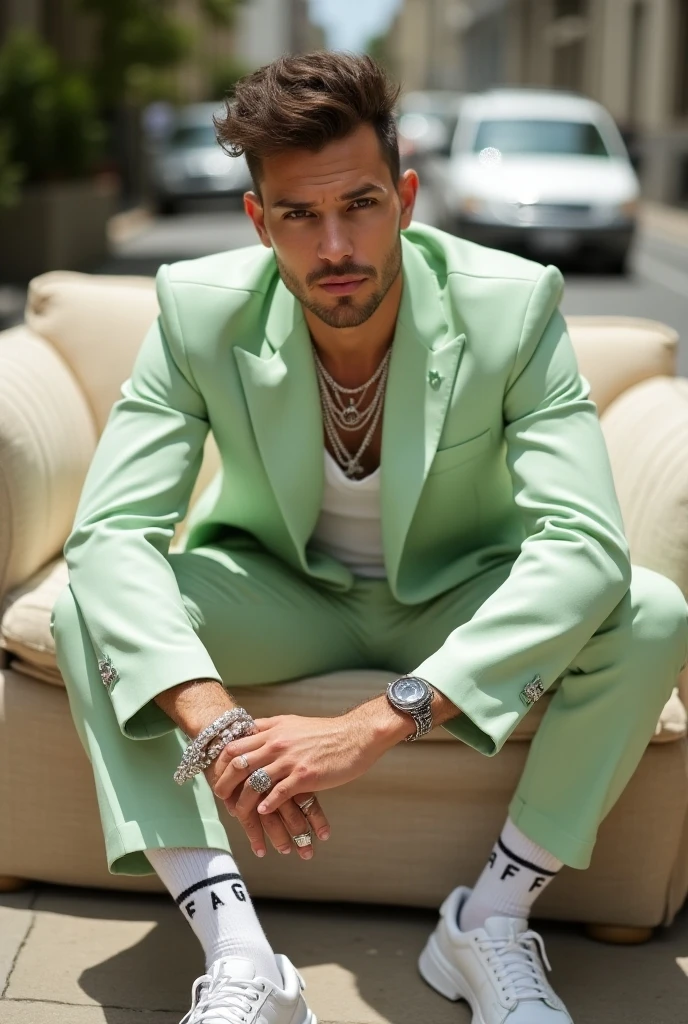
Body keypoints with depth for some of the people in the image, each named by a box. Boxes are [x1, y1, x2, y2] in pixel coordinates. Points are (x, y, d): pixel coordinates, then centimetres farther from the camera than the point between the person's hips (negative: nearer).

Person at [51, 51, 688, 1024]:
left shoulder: (513, 306, -26)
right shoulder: (200, 311, -21)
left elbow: (585, 544, -34)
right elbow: (111, 532, -26)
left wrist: (380, 721, -45)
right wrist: (211, 719, -45)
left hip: (458, 604, 0)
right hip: (280, 596, 1)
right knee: (86, 609, -24)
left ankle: (492, 919, -14)